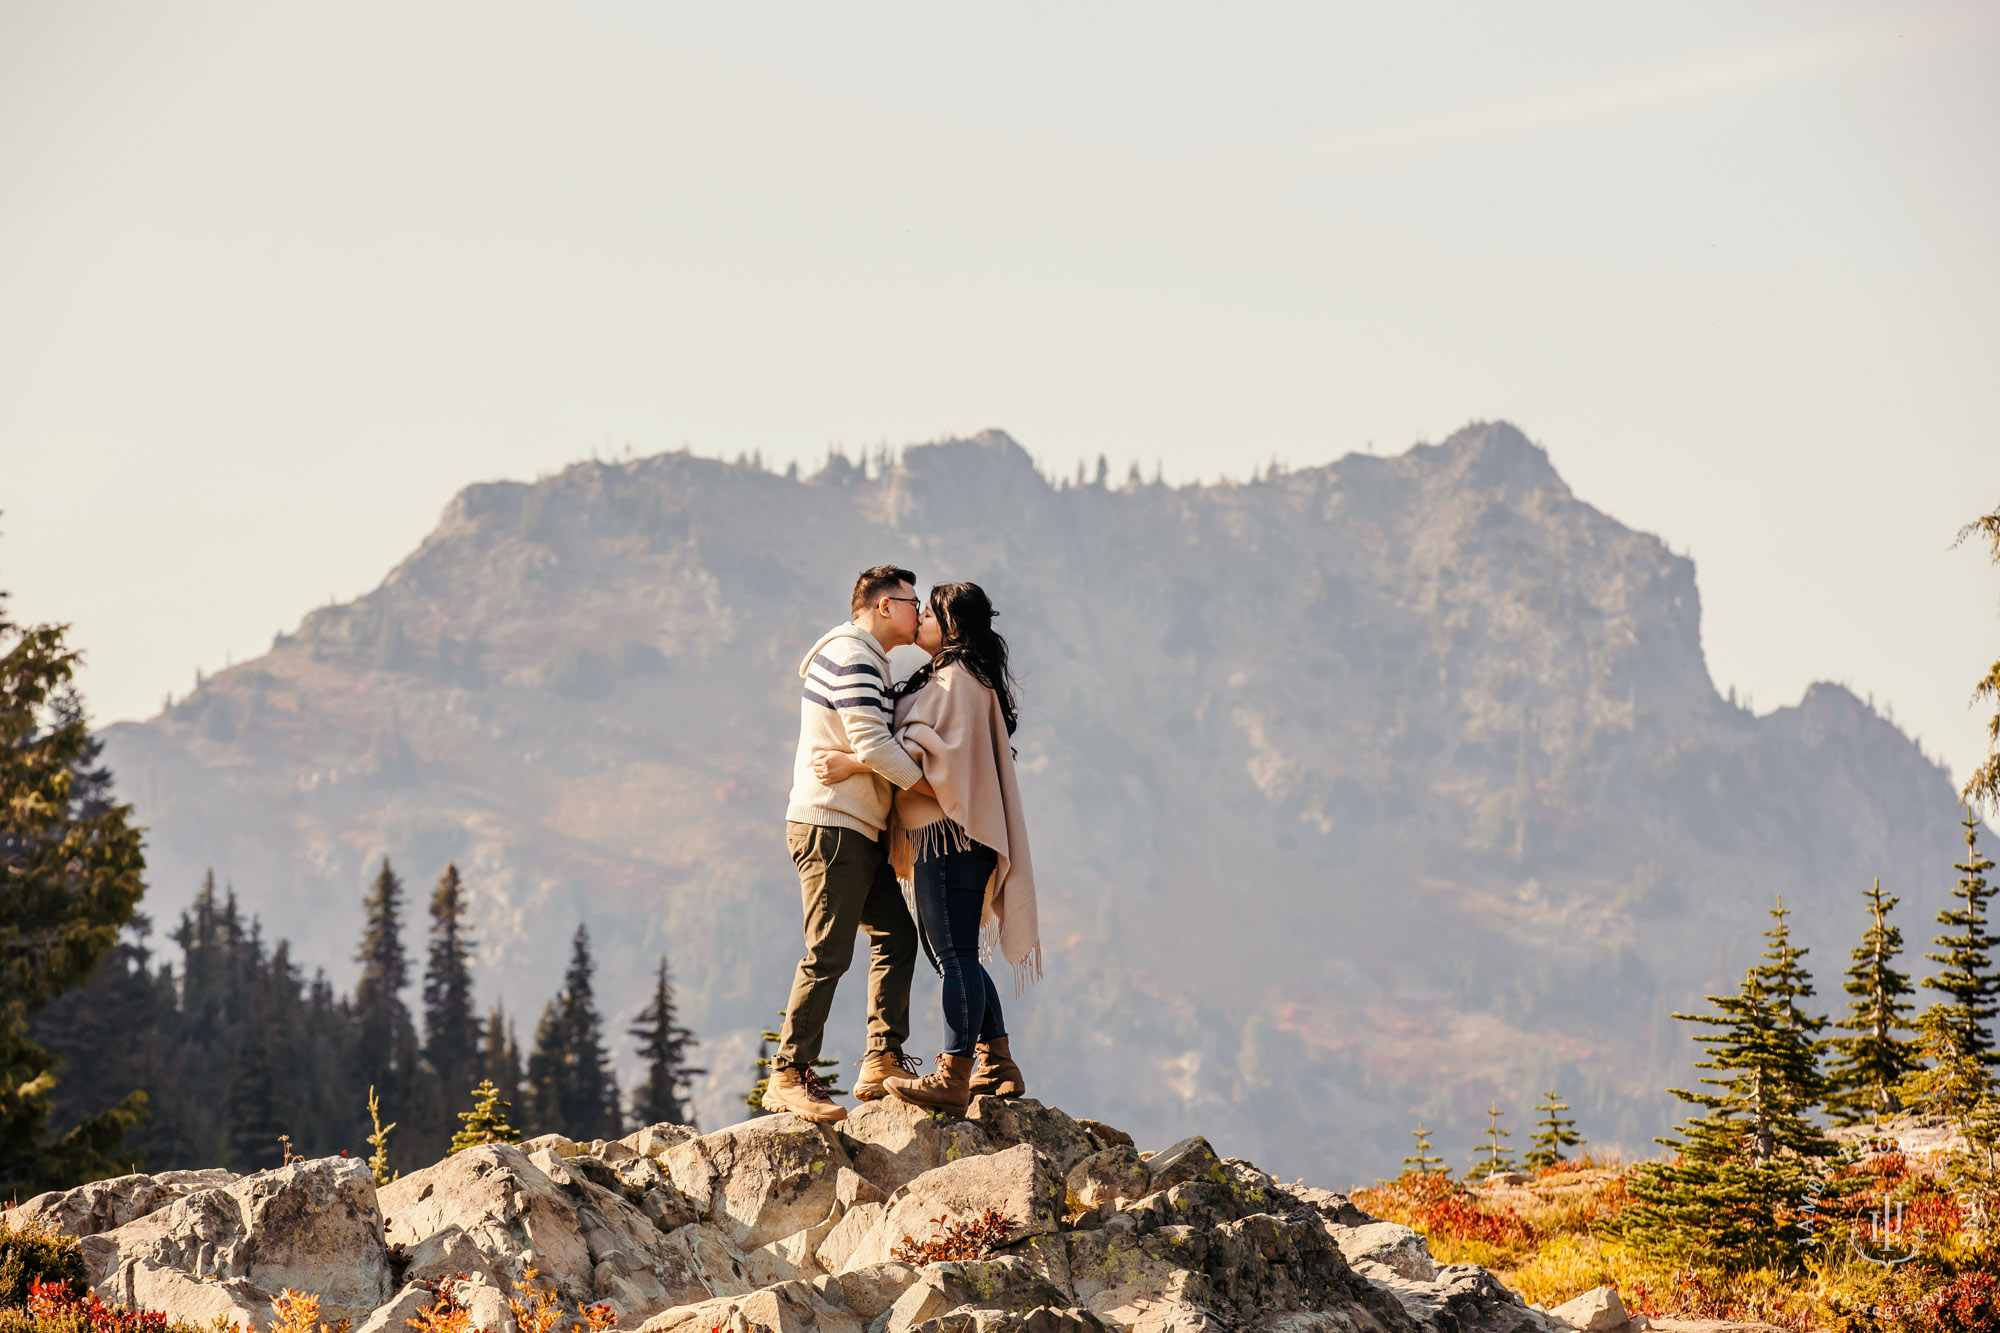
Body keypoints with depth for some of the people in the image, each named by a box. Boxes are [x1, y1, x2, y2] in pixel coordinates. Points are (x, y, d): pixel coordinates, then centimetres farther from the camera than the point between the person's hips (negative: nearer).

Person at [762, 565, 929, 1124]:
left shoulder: (867, 660, 21)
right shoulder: (851, 657, -13)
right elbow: (871, 745, -22)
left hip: (858, 831, 11)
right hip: (830, 826, -11)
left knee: (896, 935, 9)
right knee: (829, 953, -11)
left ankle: (882, 1062, 11)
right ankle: (789, 1076, -9)